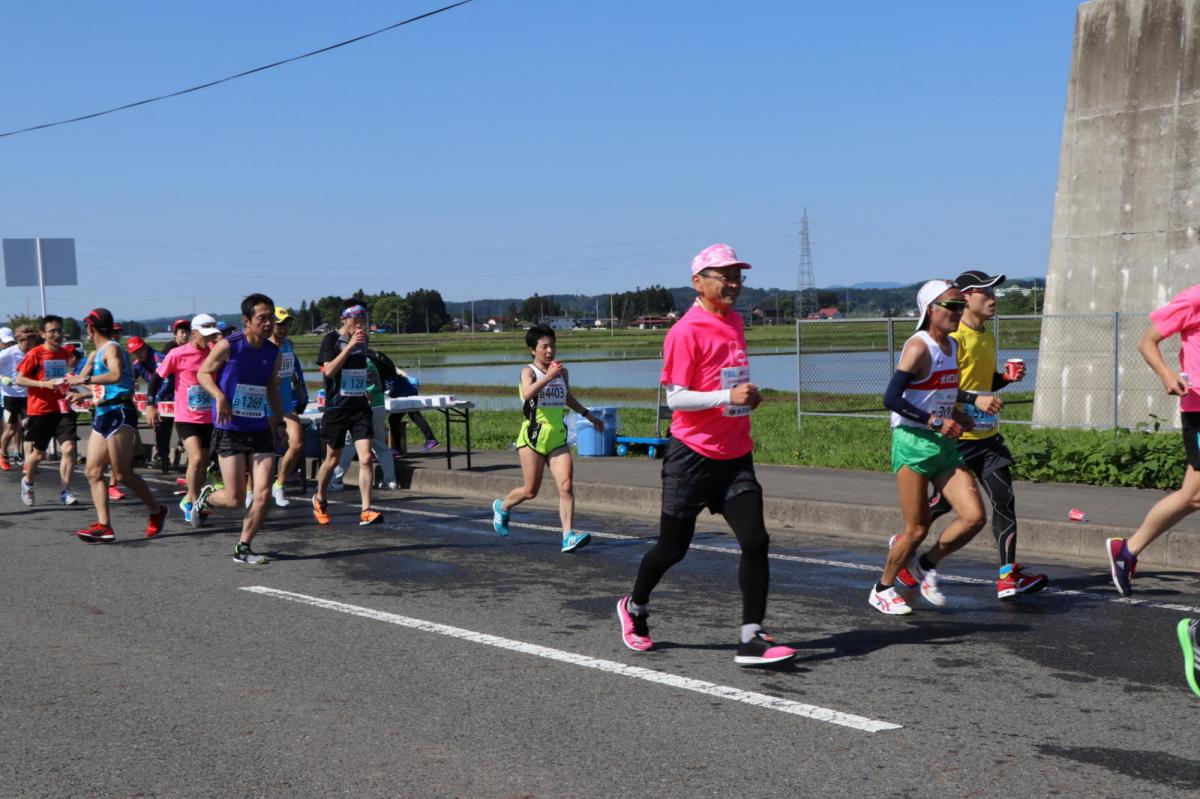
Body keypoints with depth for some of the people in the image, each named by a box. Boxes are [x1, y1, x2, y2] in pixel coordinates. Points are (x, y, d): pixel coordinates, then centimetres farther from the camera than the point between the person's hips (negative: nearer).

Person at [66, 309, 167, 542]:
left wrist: (85, 380, -30)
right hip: (103, 417, 9)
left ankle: (156, 511, 11)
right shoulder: (97, 353, 17)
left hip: (118, 415, -9)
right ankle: (103, 526, -3)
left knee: (122, 474, -6)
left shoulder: (111, 349, -11)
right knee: (93, 472, 1)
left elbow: (117, 375, -29)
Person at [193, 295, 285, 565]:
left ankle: (243, 548, 10)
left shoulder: (273, 352, 5)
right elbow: (203, 373, -2)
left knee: (263, 494, -6)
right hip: (230, 431, -5)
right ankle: (206, 496, 31)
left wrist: (278, 415, 11)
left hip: (260, 430, 5)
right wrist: (219, 396, -19)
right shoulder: (228, 346, -10)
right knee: (234, 499, -4)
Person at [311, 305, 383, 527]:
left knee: (366, 458, -11)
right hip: (337, 407, -4)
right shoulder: (331, 339, -7)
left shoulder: (363, 340, 9)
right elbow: (329, 370, -21)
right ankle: (319, 499, 36)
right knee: (333, 459, 10)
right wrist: (350, 345, -24)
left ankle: (366, 511, -11)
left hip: (360, 406, 4)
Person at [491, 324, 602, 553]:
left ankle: (569, 536, -15)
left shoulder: (562, 372, 12)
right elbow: (527, 393, -28)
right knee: (530, 491, 2)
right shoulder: (528, 371, -5)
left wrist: (588, 415, 36)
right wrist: (548, 377, -38)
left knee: (566, 486, -12)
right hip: (533, 437, -4)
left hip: (558, 438, 5)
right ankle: (502, 507, 32)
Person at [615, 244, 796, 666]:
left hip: (736, 456, 6)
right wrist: (728, 397, -25)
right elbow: (675, 397, -17)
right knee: (673, 547, 7)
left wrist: (747, 396, 9)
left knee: (755, 541, -9)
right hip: (693, 455, -6)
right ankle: (634, 607, 34)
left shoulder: (735, 322, 11)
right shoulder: (685, 332, -13)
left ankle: (751, 638, -6)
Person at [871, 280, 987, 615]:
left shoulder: (953, 346, 12)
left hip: (944, 445, 8)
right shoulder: (918, 347, -14)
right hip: (913, 442, -8)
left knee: (974, 517, -5)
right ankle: (883, 589, 20)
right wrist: (935, 421, -22)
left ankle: (926, 565, 19)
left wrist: (962, 408, 11)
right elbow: (891, 399, -21)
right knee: (917, 529, -2)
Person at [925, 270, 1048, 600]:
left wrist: (1008, 378, 6)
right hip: (957, 436, -7)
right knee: (944, 502, 4)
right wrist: (975, 401, -26)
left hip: (988, 435, 7)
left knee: (1004, 500, -3)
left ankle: (1008, 576, -4)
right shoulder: (954, 338, -14)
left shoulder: (988, 337, 13)